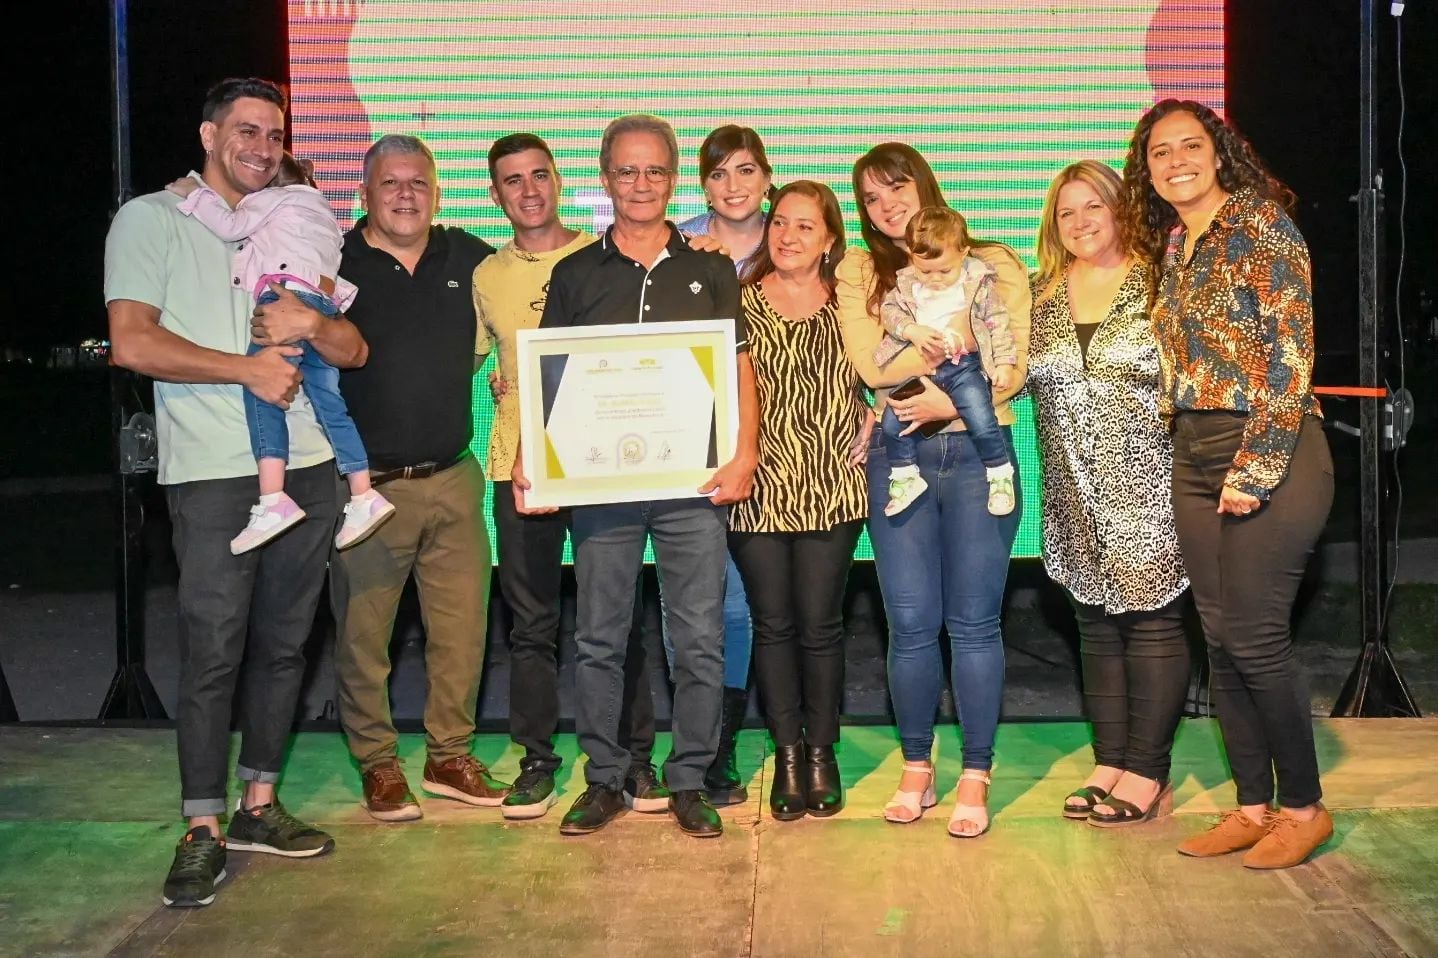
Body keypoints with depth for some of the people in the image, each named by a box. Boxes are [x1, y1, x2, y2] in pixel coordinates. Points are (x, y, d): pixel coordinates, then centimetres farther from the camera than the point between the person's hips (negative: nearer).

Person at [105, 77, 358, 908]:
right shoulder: (153, 220, 2)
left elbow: (355, 349, 13)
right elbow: (133, 343, -10)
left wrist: (310, 325, -9)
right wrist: (250, 367, -12)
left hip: (306, 465, 5)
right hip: (214, 472, -5)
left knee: (284, 644, 9)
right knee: (214, 650, -4)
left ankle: (259, 805, 21)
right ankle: (204, 830, 5)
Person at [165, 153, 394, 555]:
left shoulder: (272, 197, 15)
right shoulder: (321, 213, 38)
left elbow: (231, 226, 2)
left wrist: (194, 193, 13)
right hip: (324, 305, 9)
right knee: (329, 404, 8)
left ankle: (273, 500, -34)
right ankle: (364, 496, 3)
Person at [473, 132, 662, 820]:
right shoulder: (487, 276, 11)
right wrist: (499, 381, 1)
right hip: (519, 461, 2)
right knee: (531, 620, 6)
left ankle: (635, 757, 13)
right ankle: (537, 761, 16)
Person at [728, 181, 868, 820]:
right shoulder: (740, 302, 4)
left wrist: (866, 425, -3)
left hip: (832, 490, 0)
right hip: (759, 490, 0)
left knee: (820, 623, 4)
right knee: (773, 623, 6)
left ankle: (821, 752, 19)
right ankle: (787, 754, 18)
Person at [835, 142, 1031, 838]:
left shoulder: (992, 264, 8)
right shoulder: (858, 272, 10)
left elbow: (1012, 368, -2)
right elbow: (872, 365, -6)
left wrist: (946, 400, -16)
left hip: (980, 451, -1)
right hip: (897, 457, 1)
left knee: (974, 622, 1)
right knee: (911, 625, 3)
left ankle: (976, 775, 11)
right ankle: (917, 766, 19)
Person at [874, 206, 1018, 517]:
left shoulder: (979, 282, -3)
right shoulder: (905, 283, 3)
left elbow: (998, 323, 0)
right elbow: (888, 310, 2)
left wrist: (1005, 363, -5)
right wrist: (912, 331, -16)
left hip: (964, 366, -3)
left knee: (981, 419, -16)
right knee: (892, 422, -5)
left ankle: (1000, 475, 5)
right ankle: (904, 477, 14)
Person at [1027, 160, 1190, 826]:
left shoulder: (1156, 284, -1)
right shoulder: (1040, 294, 10)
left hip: (1145, 485, -4)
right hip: (1077, 495, 4)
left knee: (1151, 621, -2)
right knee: (1096, 623, 9)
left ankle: (1147, 772, 5)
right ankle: (1110, 762, 17)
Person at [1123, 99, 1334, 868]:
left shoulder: (1261, 225, -7)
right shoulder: (1171, 246, 15)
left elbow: (1291, 353, -14)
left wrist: (1256, 469, -18)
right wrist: (1191, 457, 9)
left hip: (1268, 453, -7)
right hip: (1194, 459, 7)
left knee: (1254, 637, -6)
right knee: (1220, 640, 8)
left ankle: (1304, 806, 11)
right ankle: (1252, 805, 19)